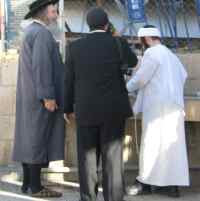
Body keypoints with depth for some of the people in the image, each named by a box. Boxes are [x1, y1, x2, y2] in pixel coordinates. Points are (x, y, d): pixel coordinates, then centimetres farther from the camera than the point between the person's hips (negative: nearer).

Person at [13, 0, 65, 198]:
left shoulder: (30, 31, 16)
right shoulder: (41, 33, -15)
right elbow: (41, 66, -22)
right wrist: (48, 96, -23)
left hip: (29, 96, 10)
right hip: (40, 97, -10)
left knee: (28, 139, 9)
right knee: (38, 139, -7)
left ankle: (27, 182, 13)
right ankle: (35, 187, -4)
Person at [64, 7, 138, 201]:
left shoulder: (75, 47, -3)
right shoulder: (118, 44, -6)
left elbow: (69, 81, 2)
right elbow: (132, 62, 16)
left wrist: (68, 108, 13)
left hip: (86, 110, 1)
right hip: (114, 110, 0)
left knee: (87, 156, 7)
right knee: (112, 157, 3)